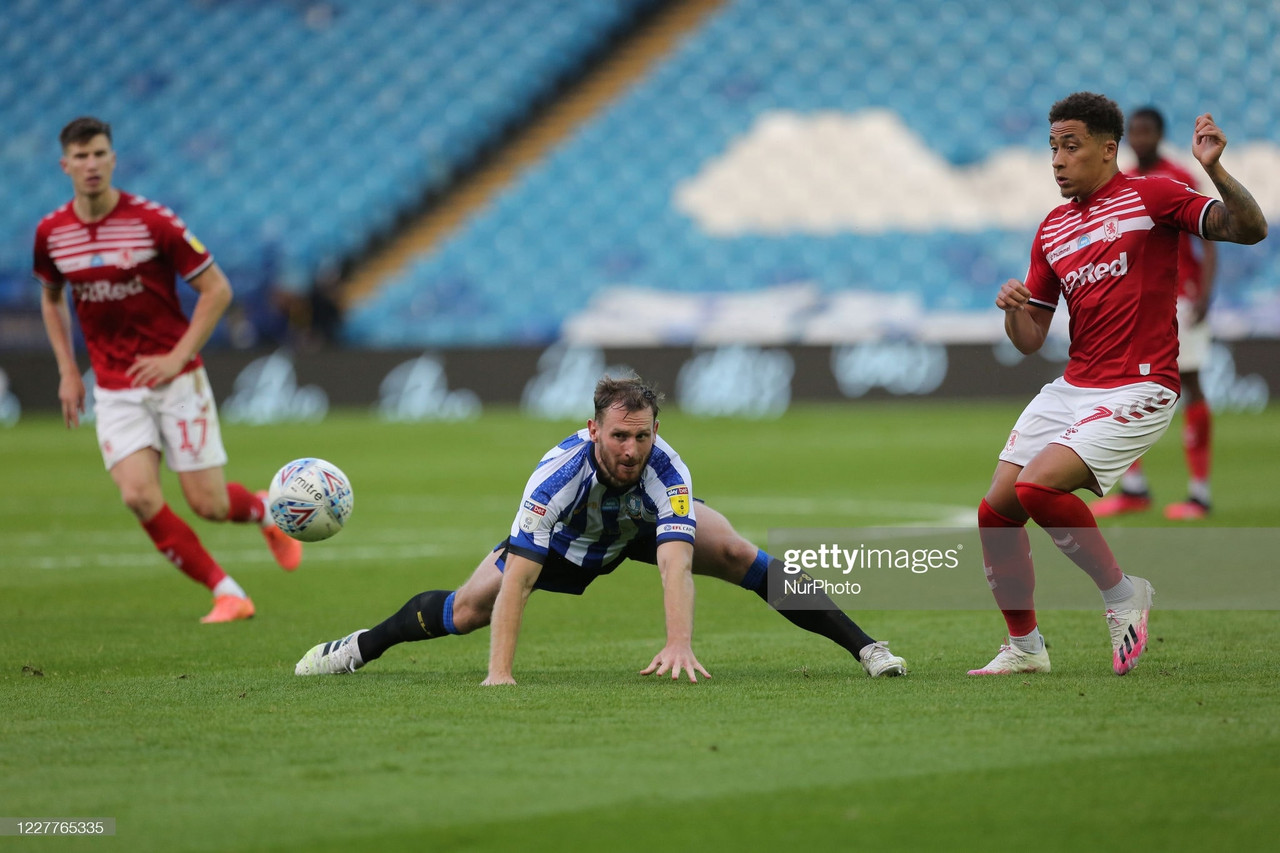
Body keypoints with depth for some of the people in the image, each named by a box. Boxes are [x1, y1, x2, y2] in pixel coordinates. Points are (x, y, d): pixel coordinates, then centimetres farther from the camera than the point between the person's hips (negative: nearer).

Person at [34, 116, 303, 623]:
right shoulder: (51, 233, -1)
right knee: (139, 496, -17)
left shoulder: (154, 221, -13)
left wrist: (177, 357, -14)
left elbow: (217, 289, -7)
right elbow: (51, 298, 19)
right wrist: (67, 370, 10)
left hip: (175, 378, -3)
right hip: (114, 388, 3)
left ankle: (266, 509, 34)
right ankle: (227, 594, -4)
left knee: (207, 504, -3)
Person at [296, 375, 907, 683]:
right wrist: (499, 672, -50)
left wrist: (680, 645, -67)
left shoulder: (665, 470, -41)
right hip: (567, 539, 0)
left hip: (649, 524, 0)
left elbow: (674, 565, -52)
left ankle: (862, 646, -11)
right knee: (469, 607, -5)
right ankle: (357, 648, 23)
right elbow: (516, 579, -44)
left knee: (738, 556, -21)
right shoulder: (558, 474, -43)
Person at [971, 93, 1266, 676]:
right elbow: (1030, 340, 15)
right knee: (995, 510, 0)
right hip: (1070, 388, 7)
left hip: (1137, 390, -7)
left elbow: (1248, 229, -13)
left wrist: (1215, 171, -29)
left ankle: (1122, 592, -5)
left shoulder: (1152, 197, -3)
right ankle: (1024, 646, 17)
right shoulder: (1052, 231, 15)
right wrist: (1012, 309, -7)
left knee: (1038, 485, -25)